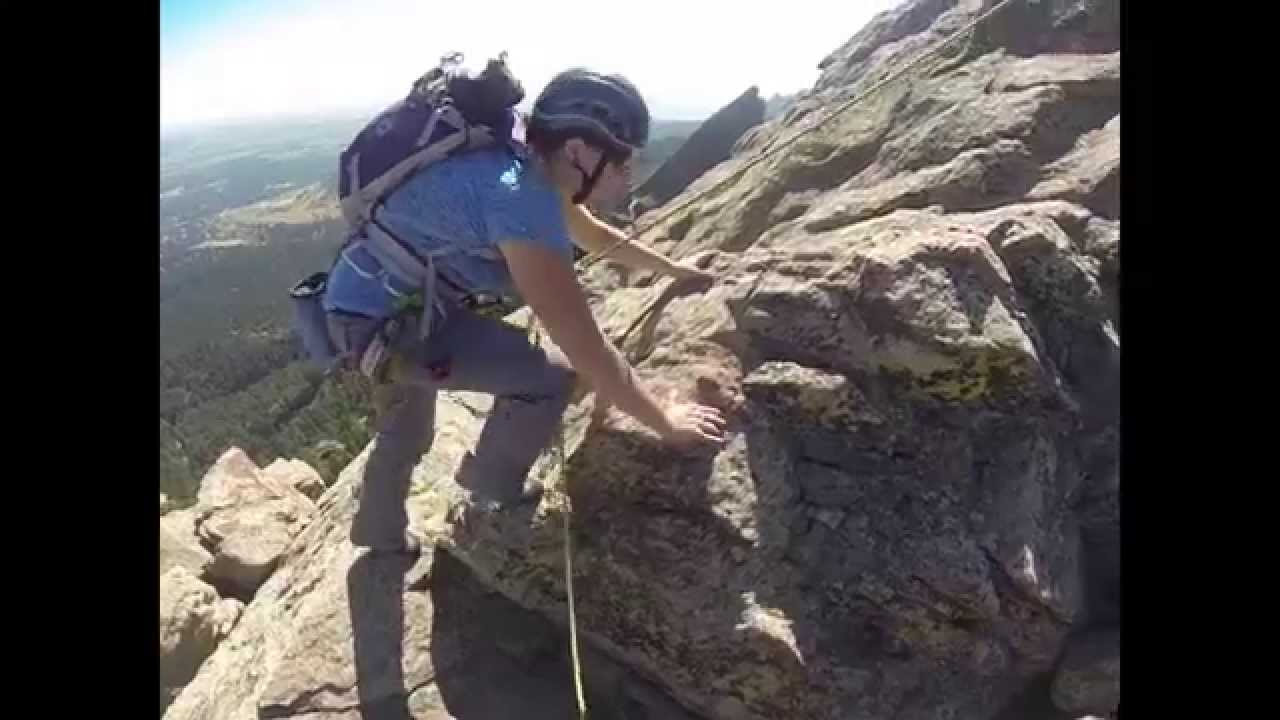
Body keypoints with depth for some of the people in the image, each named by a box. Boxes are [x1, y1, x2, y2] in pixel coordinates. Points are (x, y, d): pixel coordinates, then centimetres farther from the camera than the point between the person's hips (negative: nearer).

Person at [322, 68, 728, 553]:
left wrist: (670, 268, 28)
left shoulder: (532, 170, -1)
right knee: (549, 377, -14)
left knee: (406, 431, 30)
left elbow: (594, 234, 19)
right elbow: (585, 347, -31)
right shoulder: (521, 197, -31)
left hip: (372, 298, 10)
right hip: (382, 316, -10)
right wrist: (666, 422, -19)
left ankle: (380, 531, 56)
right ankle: (495, 493, 13)